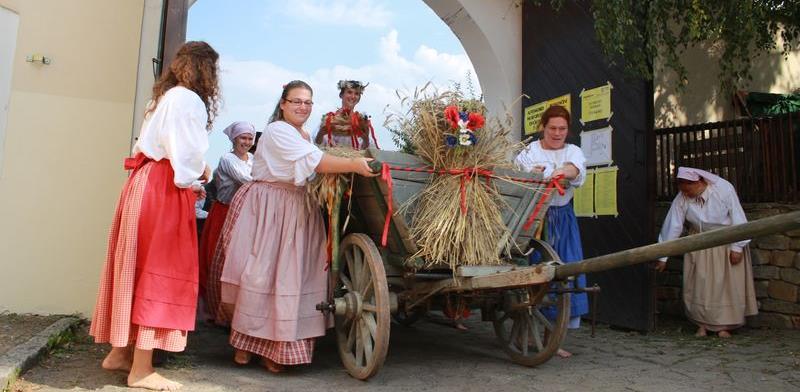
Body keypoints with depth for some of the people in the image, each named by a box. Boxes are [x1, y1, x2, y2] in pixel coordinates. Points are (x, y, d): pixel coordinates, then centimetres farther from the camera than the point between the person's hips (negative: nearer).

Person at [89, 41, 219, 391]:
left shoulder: (163, 97, 20)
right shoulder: (189, 100, -9)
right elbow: (187, 155, -15)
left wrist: (195, 173, 11)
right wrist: (199, 176, 3)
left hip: (145, 182, 9)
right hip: (165, 189, -9)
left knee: (138, 267, 13)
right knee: (160, 270, -7)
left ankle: (120, 351, 23)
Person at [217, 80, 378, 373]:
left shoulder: (303, 137, 19)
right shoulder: (277, 131, -10)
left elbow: (311, 170, 16)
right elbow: (314, 162, -22)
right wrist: (353, 165, -31)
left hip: (296, 212, 8)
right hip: (267, 209, -8)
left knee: (289, 276, 3)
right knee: (260, 272, -3)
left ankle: (272, 348, 11)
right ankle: (245, 343, 14)